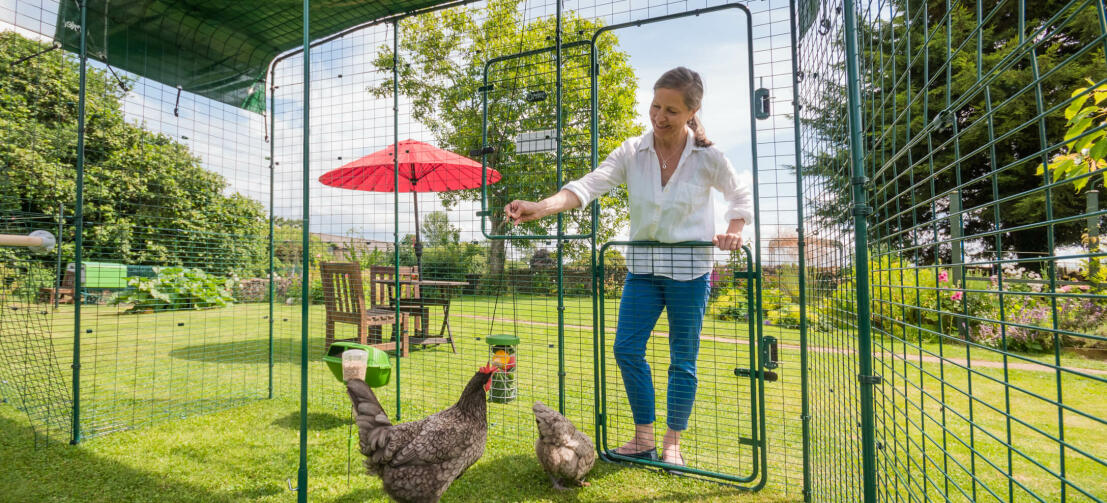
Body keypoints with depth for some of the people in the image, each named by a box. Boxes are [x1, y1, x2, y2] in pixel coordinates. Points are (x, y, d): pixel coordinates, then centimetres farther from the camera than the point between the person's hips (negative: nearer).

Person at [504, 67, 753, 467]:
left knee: (683, 358, 5)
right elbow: (589, 185, -17)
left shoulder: (708, 157, -6)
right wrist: (540, 207, -32)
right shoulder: (632, 152, -4)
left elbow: (741, 196, 10)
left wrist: (734, 231, -10)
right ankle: (643, 438, 19)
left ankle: (672, 443, 24)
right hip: (642, 265, 3)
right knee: (627, 348, 0)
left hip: (689, 268, -2)